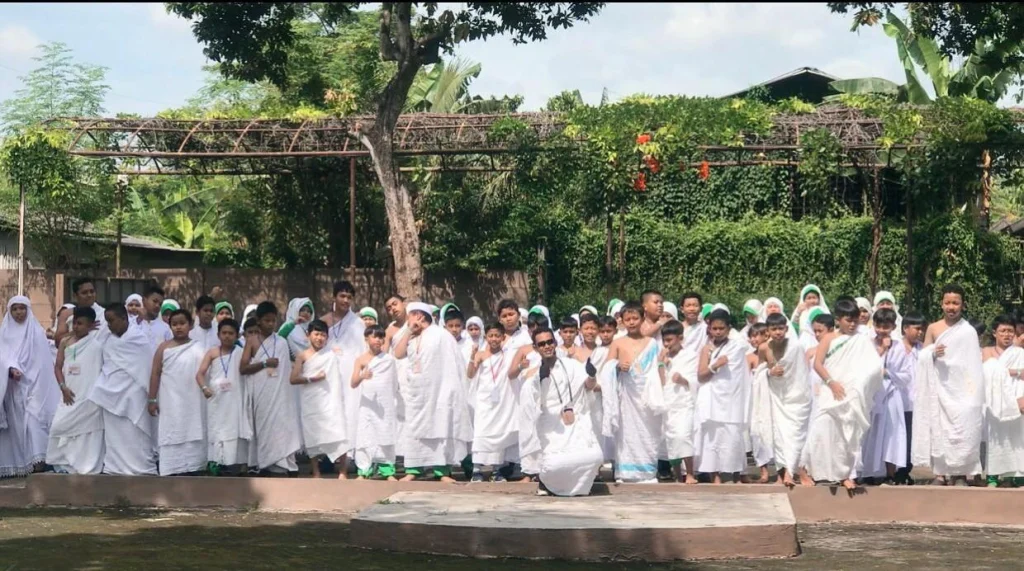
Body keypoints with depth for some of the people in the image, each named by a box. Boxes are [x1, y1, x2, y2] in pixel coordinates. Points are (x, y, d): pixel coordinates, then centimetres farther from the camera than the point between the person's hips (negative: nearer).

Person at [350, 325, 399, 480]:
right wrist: (362, 377, -31)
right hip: (367, 405, -1)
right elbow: (353, 383, -11)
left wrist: (396, 402, 8)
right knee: (364, 437, -6)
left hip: (386, 405, 1)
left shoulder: (389, 359, 4)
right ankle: (363, 472, -3)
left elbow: (395, 383, 12)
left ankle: (388, 472, 6)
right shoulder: (361, 360, -1)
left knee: (386, 438, 1)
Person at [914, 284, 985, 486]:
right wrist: (933, 353, -12)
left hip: (960, 388, -2)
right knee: (938, 429, -1)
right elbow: (922, 358, 9)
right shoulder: (933, 328, 6)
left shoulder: (969, 331, -1)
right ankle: (940, 473, 2)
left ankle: (960, 474, -4)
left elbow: (974, 364, -1)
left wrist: (973, 390, -8)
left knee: (962, 428, -8)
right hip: (939, 388, 2)